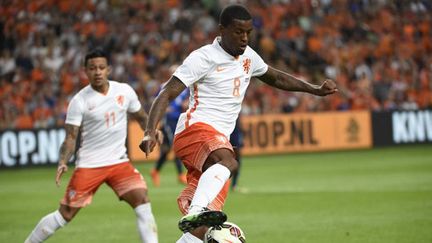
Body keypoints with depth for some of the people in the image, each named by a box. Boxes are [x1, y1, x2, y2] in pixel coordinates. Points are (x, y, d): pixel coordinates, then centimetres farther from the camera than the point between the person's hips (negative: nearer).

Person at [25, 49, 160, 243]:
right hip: (88, 165, -3)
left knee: (142, 199, -17)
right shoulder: (79, 101, -9)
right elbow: (71, 136, -9)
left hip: (119, 161, 3)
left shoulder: (124, 91, 1)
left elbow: (141, 116, 16)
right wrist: (63, 162, -26)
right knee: (65, 214, -1)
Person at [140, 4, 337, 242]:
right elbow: (167, 93, -12)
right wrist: (150, 131, -26)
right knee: (229, 162, -41)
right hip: (195, 129, -8)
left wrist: (315, 89, 26)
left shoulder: (247, 56, 16)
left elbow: (275, 78, 35)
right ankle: (196, 211, -57)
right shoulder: (204, 57, -7)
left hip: (219, 140, 8)